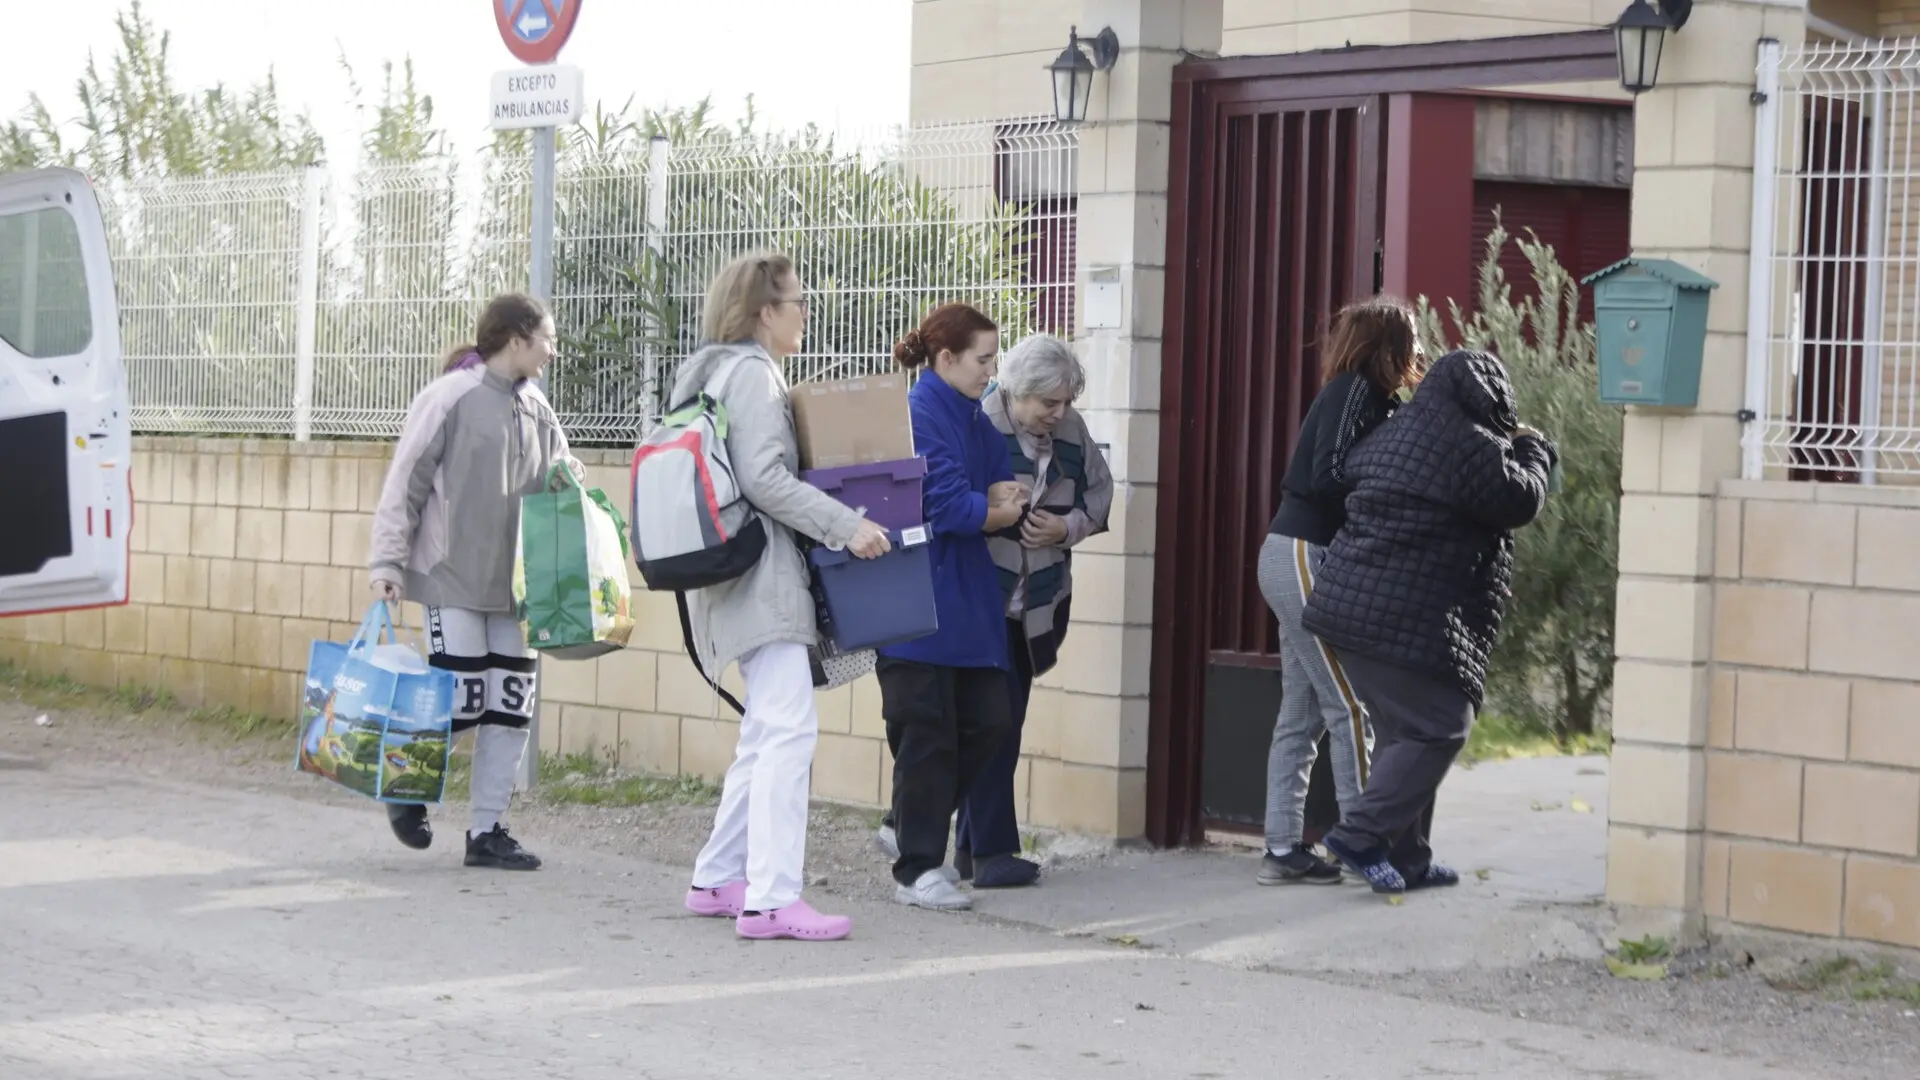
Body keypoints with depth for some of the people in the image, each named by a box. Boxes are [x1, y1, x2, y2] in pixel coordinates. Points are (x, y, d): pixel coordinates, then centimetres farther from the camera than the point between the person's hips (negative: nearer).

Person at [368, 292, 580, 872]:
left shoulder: (537, 410, 10)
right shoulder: (451, 397, -9)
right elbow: (406, 483, -8)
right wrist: (387, 563, -12)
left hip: (513, 584, 6)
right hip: (452, 579, -6)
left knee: (511, 705, 3)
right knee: (462, 699, -6)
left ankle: (487, 830, 11)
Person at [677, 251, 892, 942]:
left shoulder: (722, 370, 21)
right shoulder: (752, 372, -10)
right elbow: (764, 479, -20)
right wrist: (845, 527, -20)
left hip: (746, 577, 11)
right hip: (762, 574, -11)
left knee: (766, 733, 15)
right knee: (789, 728, -15)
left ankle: (718, 880, 19)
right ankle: (771, 900, -20)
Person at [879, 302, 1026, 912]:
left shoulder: (977, 420, 16)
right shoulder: (919, 415, -12)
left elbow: (1007, 498, 13)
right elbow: (948, 508, -18)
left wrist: (997, 499, -10)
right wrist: (998, 507, 1)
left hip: (970, 596, 9)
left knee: (989, 720, 6)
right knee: (927, 731, -4)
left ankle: (912, 826, 22)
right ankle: (917, 870, 3)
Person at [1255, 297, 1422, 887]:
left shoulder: (1366, 395, 15)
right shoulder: (1356, 391, -10)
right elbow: (1328, 477, -20)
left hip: (1297, 560, 9)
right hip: (1305, 557, -9)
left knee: (1301, 712, 8)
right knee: (1348, 706, -5)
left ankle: (1284, 849, 9)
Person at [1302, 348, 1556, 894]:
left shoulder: (1394, 432, 16)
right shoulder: (1472, 447, -11)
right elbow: (1520, 501, -3)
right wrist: (1532, 450, 17)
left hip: (1344, 602, 10)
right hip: (1406, 619, -9)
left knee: (1404, 729, 16)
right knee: (1438, 728, -1)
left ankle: (1406, 858, 18)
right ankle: (1361, 833, -8)